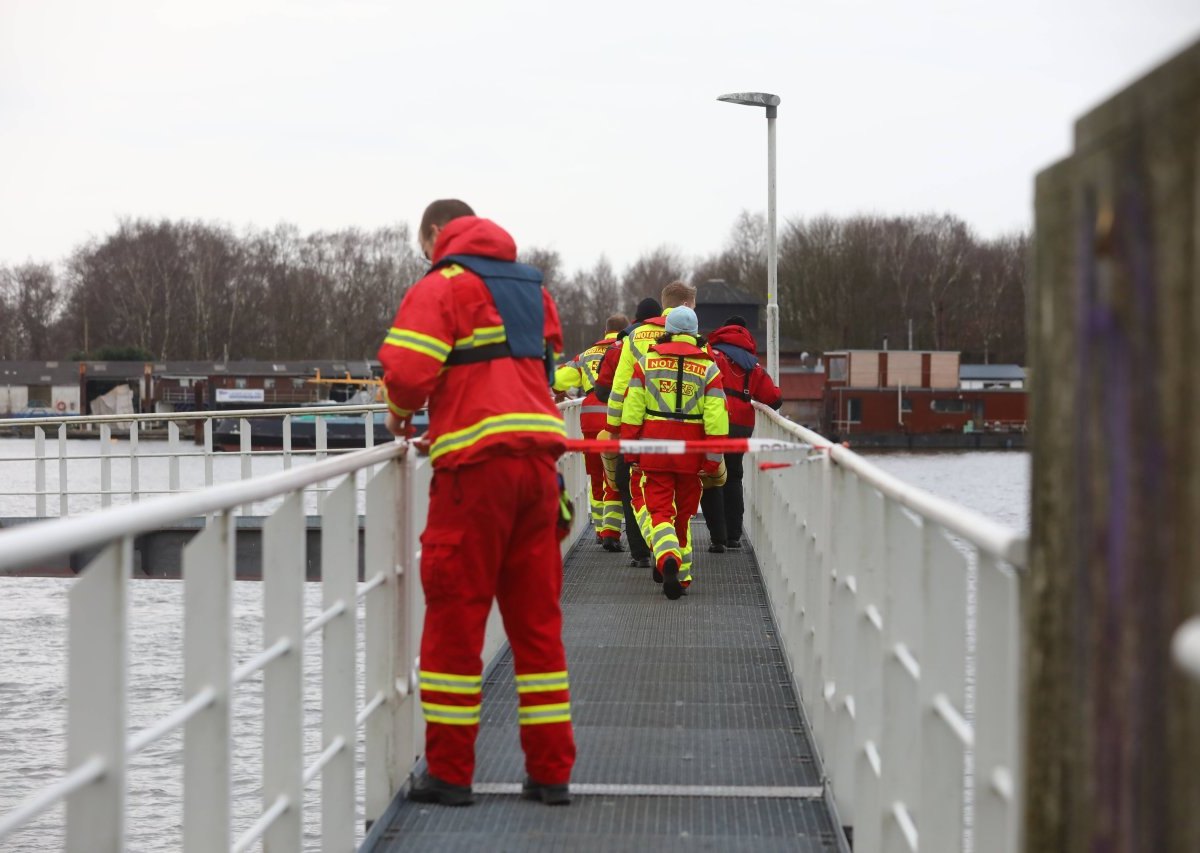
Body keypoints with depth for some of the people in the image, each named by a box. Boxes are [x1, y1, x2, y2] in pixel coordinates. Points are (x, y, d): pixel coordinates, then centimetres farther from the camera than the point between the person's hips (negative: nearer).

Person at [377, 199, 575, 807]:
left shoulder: (443, 286, -3)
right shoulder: (531, 287, 19)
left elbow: (407, 371, -14)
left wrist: (400, 411, 8)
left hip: (476, 464, -6)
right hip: (539, 458, 6)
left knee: (455, 616, 1)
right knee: (537, 616, 10)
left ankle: (450, 773, 4)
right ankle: (550, 772, 11)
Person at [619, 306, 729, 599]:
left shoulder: (647, 362, 1)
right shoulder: (708, 367, 0)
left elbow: (632, 408, -1)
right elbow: (716, 416, -6)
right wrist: (713, 458, -1)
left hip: (654, 447, -1)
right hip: (691, 452, 1)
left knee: (659, 508, -1)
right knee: (685, 511, 15)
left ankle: (667, 557, -27)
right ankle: (681, 573, 21)